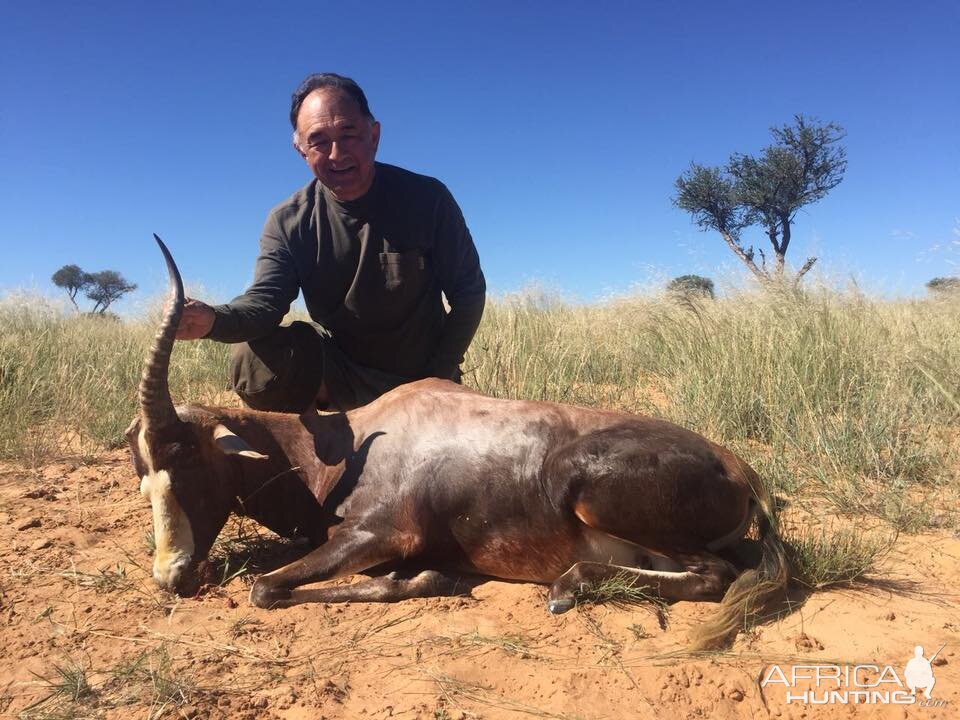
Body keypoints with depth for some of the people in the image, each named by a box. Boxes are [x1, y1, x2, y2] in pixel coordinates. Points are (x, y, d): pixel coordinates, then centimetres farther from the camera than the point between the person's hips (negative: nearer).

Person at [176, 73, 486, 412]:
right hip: (335, 365, 1)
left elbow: (468, 291, -6)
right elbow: (265, 301, -18)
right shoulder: (287, 220, -6)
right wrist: (214, 320, -42)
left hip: (420, 380, 0)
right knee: (252, 363, -25)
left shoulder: (427, 198, -12)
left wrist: (438, 378, -11)